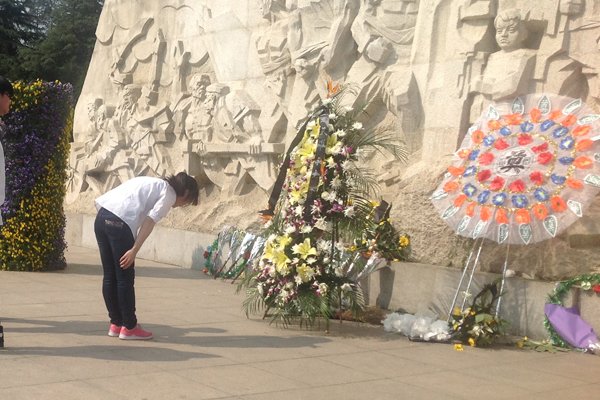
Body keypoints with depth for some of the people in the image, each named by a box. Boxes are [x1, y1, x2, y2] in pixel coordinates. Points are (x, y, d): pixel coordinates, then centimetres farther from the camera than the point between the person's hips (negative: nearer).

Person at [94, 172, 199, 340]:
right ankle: (129, 327, 11)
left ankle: (116, 324, 23)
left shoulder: (155, 184, 28)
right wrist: (134, 250, -14)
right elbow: (149, 222, -9)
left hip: (102, 216, 9)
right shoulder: (169, 194, 4)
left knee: (110, 276, 14)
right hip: (119, 222, -9)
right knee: (125, 279, 2)